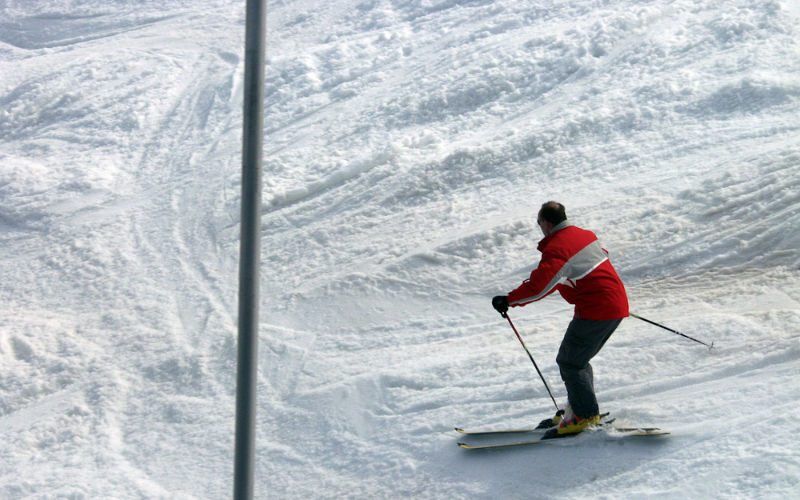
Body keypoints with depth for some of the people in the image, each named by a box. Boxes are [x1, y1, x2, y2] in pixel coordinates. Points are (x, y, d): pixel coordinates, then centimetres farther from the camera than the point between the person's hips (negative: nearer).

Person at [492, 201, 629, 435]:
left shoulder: (556, 249, -15)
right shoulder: (586, 235, 12)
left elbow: (538, 286, -24)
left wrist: (508, 300, -16)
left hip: (595, 311, -9)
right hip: (618, 304, 9)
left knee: (569, 362, 0)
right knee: (579, 360, 19)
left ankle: (586, 414, 3)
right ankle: (584, 410, 22)